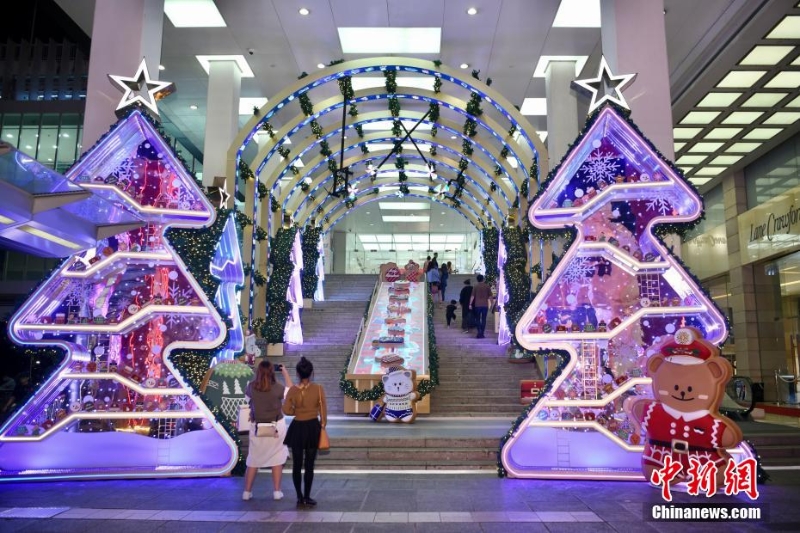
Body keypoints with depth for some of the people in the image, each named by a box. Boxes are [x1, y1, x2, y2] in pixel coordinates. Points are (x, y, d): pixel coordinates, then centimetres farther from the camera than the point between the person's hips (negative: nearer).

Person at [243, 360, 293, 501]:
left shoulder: (251, 387, -9)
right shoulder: (277, 388, -16)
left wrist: (259, 375, 15)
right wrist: (285, 372, 7)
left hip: (257, 427, 2)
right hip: (276, 426, -2)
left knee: (253, 458, 13)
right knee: (277, 457, 11)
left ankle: (247, 492, 17)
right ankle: (276, 491, 14)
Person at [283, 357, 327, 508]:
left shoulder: (293, 390, -7)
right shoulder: (318, 388, -9)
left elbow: (286, 410, -4)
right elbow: (323, 410, -4)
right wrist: (323, 424, 7)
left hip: (298, 428, 1)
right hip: (313, 427, 0)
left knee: (297, 464, 12)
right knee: (309, 465, 7)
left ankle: (300, 498, 15)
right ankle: (307, 497, 10)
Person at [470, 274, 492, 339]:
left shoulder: (476, 287, -1)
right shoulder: (487, 286, 1)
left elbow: (473, 296, -2)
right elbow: (490, 296, 2)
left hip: (477, 305, 0)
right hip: (485, 305, 0)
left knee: (477, 319, 9)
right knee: (483, 319, 5)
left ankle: (479, 332, -6)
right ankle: (482, 334, 4)